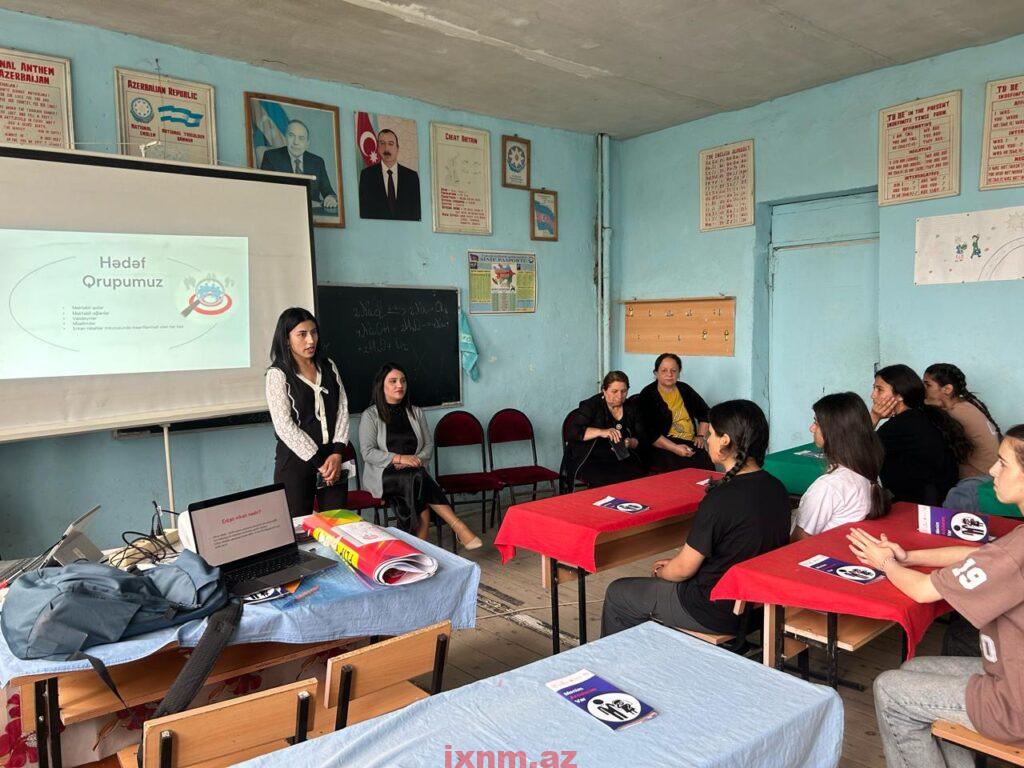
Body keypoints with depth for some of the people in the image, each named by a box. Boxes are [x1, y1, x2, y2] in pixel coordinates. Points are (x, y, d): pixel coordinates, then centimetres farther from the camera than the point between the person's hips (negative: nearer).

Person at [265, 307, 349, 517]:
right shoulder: (278, 374, -5)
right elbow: (284, 426, -11)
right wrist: (318, 462, -12)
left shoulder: (328, 366, 9)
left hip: (333, 458, 4)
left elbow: (342, 409, 5)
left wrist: (337, 453, -7)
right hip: (296, 460, -4)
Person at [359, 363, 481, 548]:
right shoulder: (370, 416, 3)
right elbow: (367, 452, -7)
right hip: (383, 475, -4)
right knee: (417, 478, -34)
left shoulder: (416, 413, 15)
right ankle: (458, 527, -36)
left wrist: (416, 460, -10)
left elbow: (429, 446, 13)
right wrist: (399, 458, -20)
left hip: (414, 473, 4)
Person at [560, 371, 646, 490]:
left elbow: (639, 439, 13)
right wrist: (601, 432, -26)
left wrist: (630, 443, -12)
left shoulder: (630, 408, 12)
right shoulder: (591, 406, -3)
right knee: (610, 483, -31)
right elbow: (571, 432, -15)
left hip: (622, 459, 4)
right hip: (590, 461, -4)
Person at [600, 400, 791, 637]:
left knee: (617, 593, 10)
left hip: (718, 614, -8)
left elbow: (684, 569, -18)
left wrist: (661, 572, 4)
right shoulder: (777, 489, -3)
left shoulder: (720, 500, -28)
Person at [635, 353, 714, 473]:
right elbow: (649, 432, -10)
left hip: (690, 444, 5)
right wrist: (675, 448, -19)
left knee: (706, 465, -27)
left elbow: (704, 413, 29)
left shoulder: (685, 389, 17)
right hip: (662, 446, -5)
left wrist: (701, 435, 12)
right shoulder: (647, 395, -1)